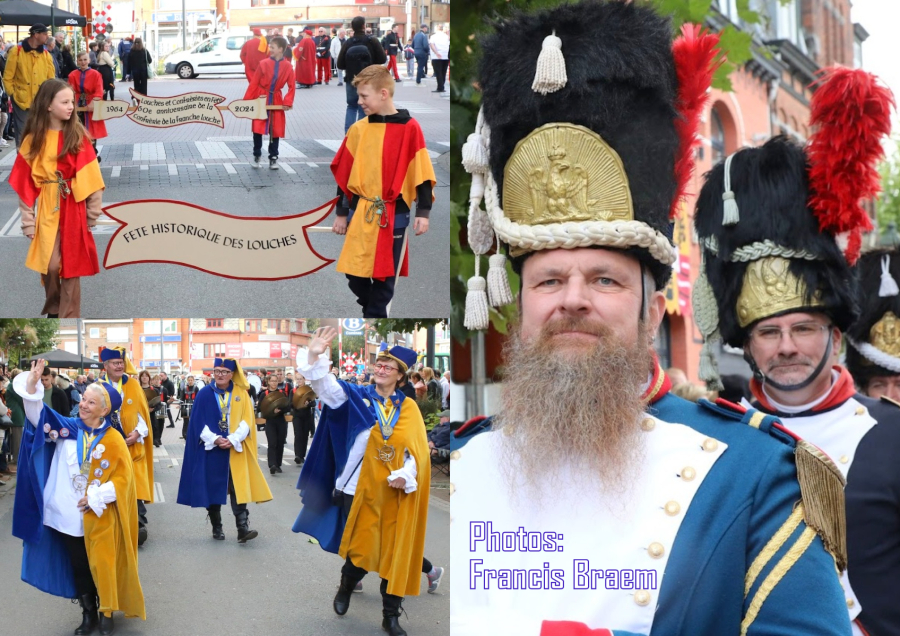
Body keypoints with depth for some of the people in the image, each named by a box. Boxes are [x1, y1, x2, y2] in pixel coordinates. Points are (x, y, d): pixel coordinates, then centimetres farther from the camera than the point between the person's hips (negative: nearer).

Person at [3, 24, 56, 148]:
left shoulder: (46, 54, 8)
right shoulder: (16, 51, -4)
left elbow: (51, 79, 13)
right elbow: (7, 78, -2)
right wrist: (13, 95, -7)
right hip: (22, 102, -4)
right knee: (23, 136, 0)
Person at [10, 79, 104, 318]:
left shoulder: (78, 135, -2)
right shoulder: (33, 139, -1)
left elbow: (89, 175, -1)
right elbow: (25, 183, 0)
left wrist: (93, 209, -2)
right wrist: (28, 220, -2)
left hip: (74, 206, 0)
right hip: (48, 208, 0)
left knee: (71, 264, 3)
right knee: (49, 264, -2)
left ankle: (68, 317, 11)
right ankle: (53, 309, 22)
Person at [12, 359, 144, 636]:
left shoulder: (113, 440, -9)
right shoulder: (68, 428, 0)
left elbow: (123, 478, -10)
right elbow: (38, 416, -8)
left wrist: (94, 497, -16)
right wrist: (32, 385, -22)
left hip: (99, 516, -4)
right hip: (69, 514, 4)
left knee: (101, 565, 2)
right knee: (78, 566, 12)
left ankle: (107, 613, 18)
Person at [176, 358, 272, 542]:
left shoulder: (242, 394, 3)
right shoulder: (204, 394, 0)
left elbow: (247, 421, -2)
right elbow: (198, 422, -2)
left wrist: (233, 440, -16)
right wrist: (215, 439, -15)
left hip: (236, 450, 0)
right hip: (211, 449, 0)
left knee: (238, 488, -8)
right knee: (212, 488, 5)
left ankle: (243, 528, -12)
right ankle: (216, 528, 16)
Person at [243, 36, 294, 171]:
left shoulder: (287, 67, -5)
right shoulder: (264, 64, -7)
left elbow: (291, 86, 0)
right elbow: (254, 83, -4)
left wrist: (288, 102, -13)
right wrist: (246, 101, -6)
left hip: (276, 101, 1)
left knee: (275, 130, 5)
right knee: (257, 129, 0)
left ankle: (273, 158, 15)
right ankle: (256, 156, 16)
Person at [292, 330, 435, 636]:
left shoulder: (408, 408, 3)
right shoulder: (355, 396, -1)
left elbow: (417, 450, -2)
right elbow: (328, 387, -17)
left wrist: (407, 475, -20)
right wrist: (315, 357, -35)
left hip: (395, 491, 1)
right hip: (360, 487, -1)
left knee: (395, 552, 4)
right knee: (359, 546, 6)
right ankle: (345, 588, 37)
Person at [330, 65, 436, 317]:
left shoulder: (409, 128, -5)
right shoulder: (358, 129, 5)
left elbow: (421, 172, -3)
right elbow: (345, 174, 11)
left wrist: (423, 212, -7)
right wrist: (341, 212, 12)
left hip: (392, 215, -3)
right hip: (359, 213, 4)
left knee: (384, 277, 2)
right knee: (355, 273, 5)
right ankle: (374, 311, 27)